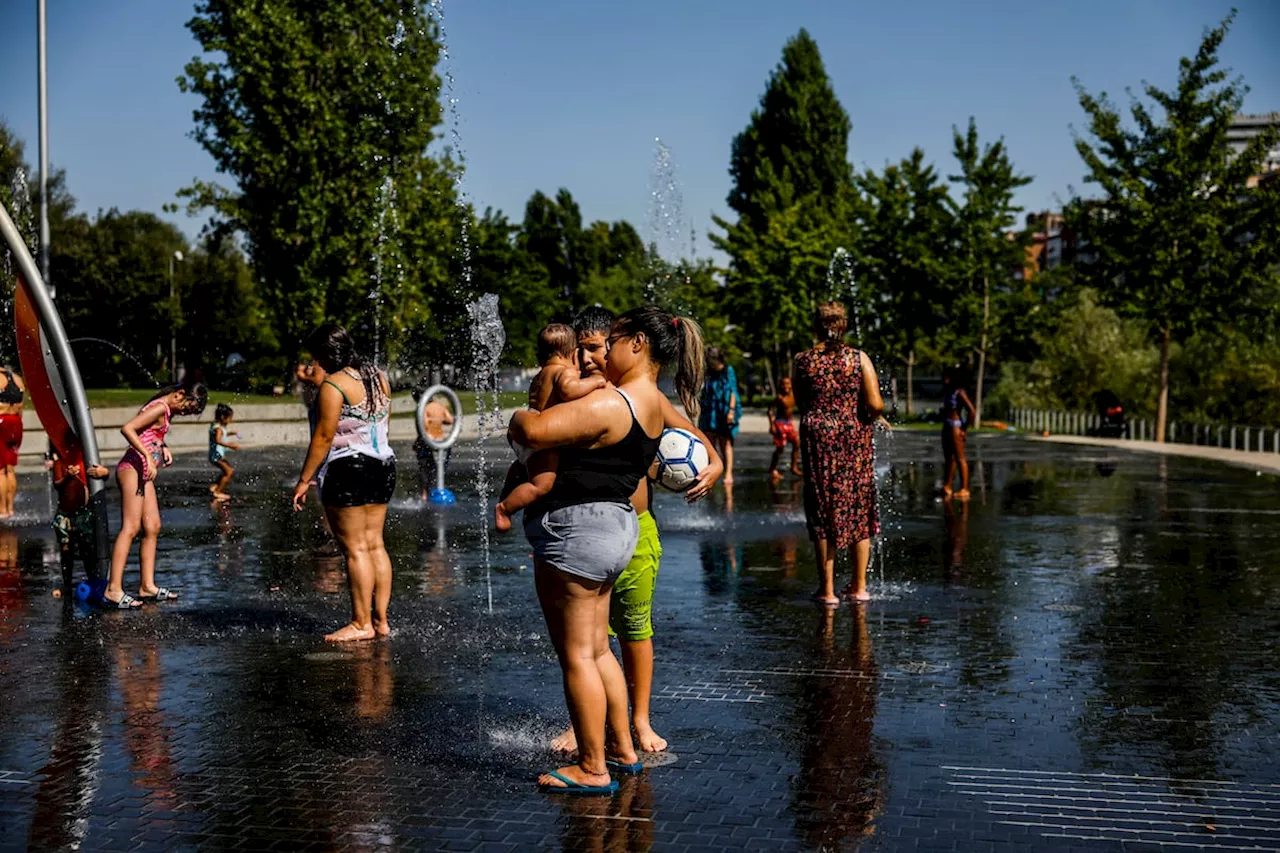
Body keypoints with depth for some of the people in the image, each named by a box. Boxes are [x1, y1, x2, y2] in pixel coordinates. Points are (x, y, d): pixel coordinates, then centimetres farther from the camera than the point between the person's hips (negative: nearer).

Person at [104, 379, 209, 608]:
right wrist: (149, 456, -23)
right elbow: (127, 429, -21)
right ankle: (113, 589, -20)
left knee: (153, 528, 7)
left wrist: (162, 447, 7)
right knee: (131, 528, -15)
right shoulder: (160, 408, -12)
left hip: (144, 474, 10)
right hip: (132, 467, -10)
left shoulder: (165, 411, 18)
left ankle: (147, 586, 9)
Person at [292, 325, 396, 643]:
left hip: (348, 470, -8)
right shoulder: (378, 378, 12)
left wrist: (304, 480, -10)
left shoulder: (333, 385, -12)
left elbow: (323, 437, -15)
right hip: (384, 465, 8)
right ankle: (381, 619, 12)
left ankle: (362, 623, 0)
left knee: (355, 548, -3)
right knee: (375, 544, 10)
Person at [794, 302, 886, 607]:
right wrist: (877, 416, 11)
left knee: (823, 512, 6)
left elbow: (801, 402, 9)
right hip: (855, 436, 0)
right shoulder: (859, 359, -5)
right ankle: (859, 587, 17)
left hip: (818, 436, 0)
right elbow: (875, 404, -10)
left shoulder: (802, 361, -2)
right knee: (859, 510, 12)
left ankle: (827, 589, 7)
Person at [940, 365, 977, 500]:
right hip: (947, 427, 9)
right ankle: (947, 487, 24)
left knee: (960, 459, -6)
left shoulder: (959, 393, -13)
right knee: (949, 458, 15)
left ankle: (964, 489, -3)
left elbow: (972, 411, -19)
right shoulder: (947, 392, 11)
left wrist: (964, 429, -15)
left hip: (956, 427, -9)